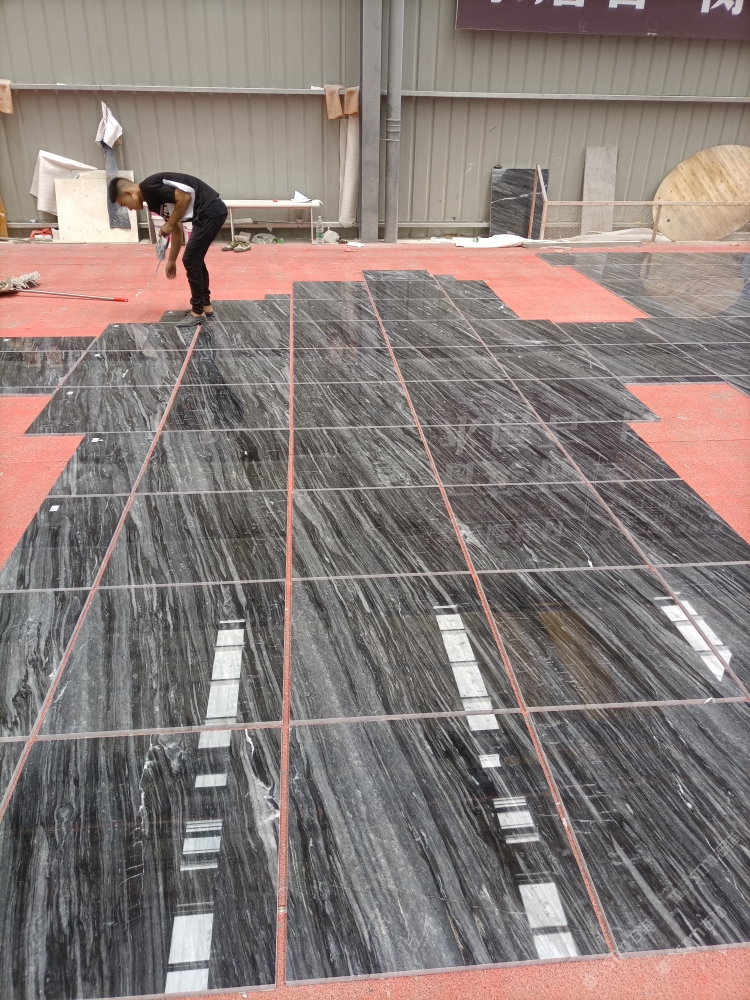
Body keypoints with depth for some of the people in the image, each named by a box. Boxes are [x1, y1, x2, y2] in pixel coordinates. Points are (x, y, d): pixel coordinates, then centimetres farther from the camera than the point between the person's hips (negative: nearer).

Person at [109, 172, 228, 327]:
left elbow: (185, 197, -18)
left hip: (210, 211, -10)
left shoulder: (150, 187, -11)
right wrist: (171, 261, 27)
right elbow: (178, 230, 23)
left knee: (190, 260, -4)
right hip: (211, 212, 10)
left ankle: (198, 312, 5)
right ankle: (206, 306, 26)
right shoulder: (153, 199, 17)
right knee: (195, 260, 17)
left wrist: (169, 224, -8)